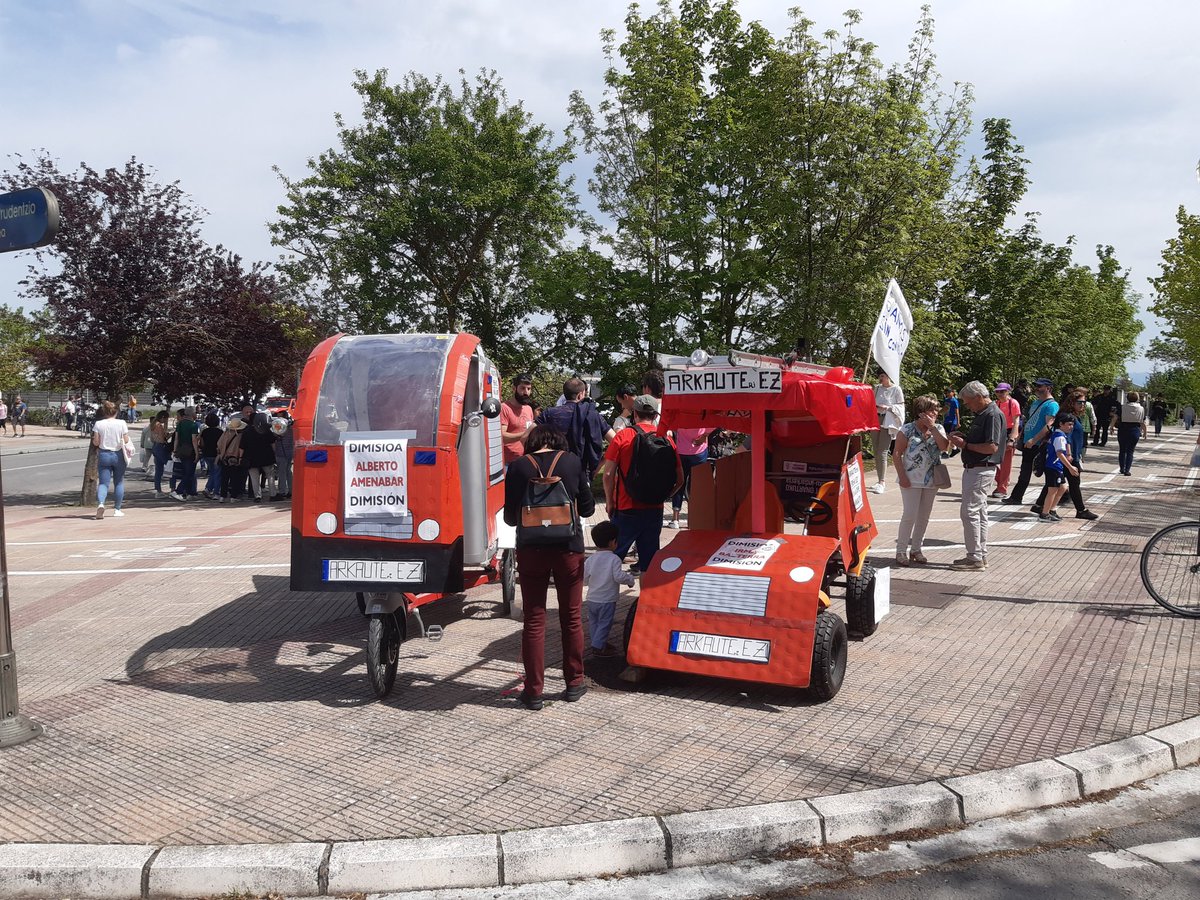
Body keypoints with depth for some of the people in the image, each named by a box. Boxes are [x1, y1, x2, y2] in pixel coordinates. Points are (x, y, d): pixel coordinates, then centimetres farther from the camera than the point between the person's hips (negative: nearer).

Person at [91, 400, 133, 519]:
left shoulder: (98, 424, -5)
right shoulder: (121, 423, -7)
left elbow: (96, 442, -4)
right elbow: (126, 440, -5)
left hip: (104, 455, 0)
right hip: (118, 455, 0)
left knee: (103, 482, 2)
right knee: (119, 483, 11)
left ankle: (100, 503, -24)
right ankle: (117, 509, 15)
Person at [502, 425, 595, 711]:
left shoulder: (518, 467, -4)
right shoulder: (572, 462, -3)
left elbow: (510, 516, 0)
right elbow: (587, 508, 3)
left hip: (531, 550, 0)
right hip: (568, 548, 1)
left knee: (534, 620, 7)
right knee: (571, 618, 14)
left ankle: (534, 692, 9)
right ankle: (574, 684, 25)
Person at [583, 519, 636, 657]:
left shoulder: (590, 559, 1)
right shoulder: (614, 559, -15)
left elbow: (584, 579, 2)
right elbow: (618, 577, -20)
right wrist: (630, 579, -3)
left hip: (592, 598, 6)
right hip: (607, 600, -5)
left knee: (593, 622, 18)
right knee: (604, 624, 2)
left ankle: (594, 642, 28)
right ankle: (598, 647, 2)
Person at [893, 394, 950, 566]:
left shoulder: (938, 429, 7)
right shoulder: (907, 429, -6)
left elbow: (944, 446, -11)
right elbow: (897, 454, -7)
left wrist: (932, 427, -13)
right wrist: (902, 476, -14)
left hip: (931, 481, 5)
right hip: (912, 480, -5)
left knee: (924, 517, 10)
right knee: (910, 515, -8)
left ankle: (916, 549, 22)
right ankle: (901, 551, 2)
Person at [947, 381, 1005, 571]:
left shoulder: (993, 415, -16)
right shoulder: (981, 414, 15)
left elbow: (992, 447, -23)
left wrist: (965, 444, -17)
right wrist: (962, 438, 6)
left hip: (981, 471, -11)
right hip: (973, 469, 11)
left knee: (969, 512, -9)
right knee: (979, 513, 14)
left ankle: (975, 558, -4)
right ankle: (981, 555, 22)